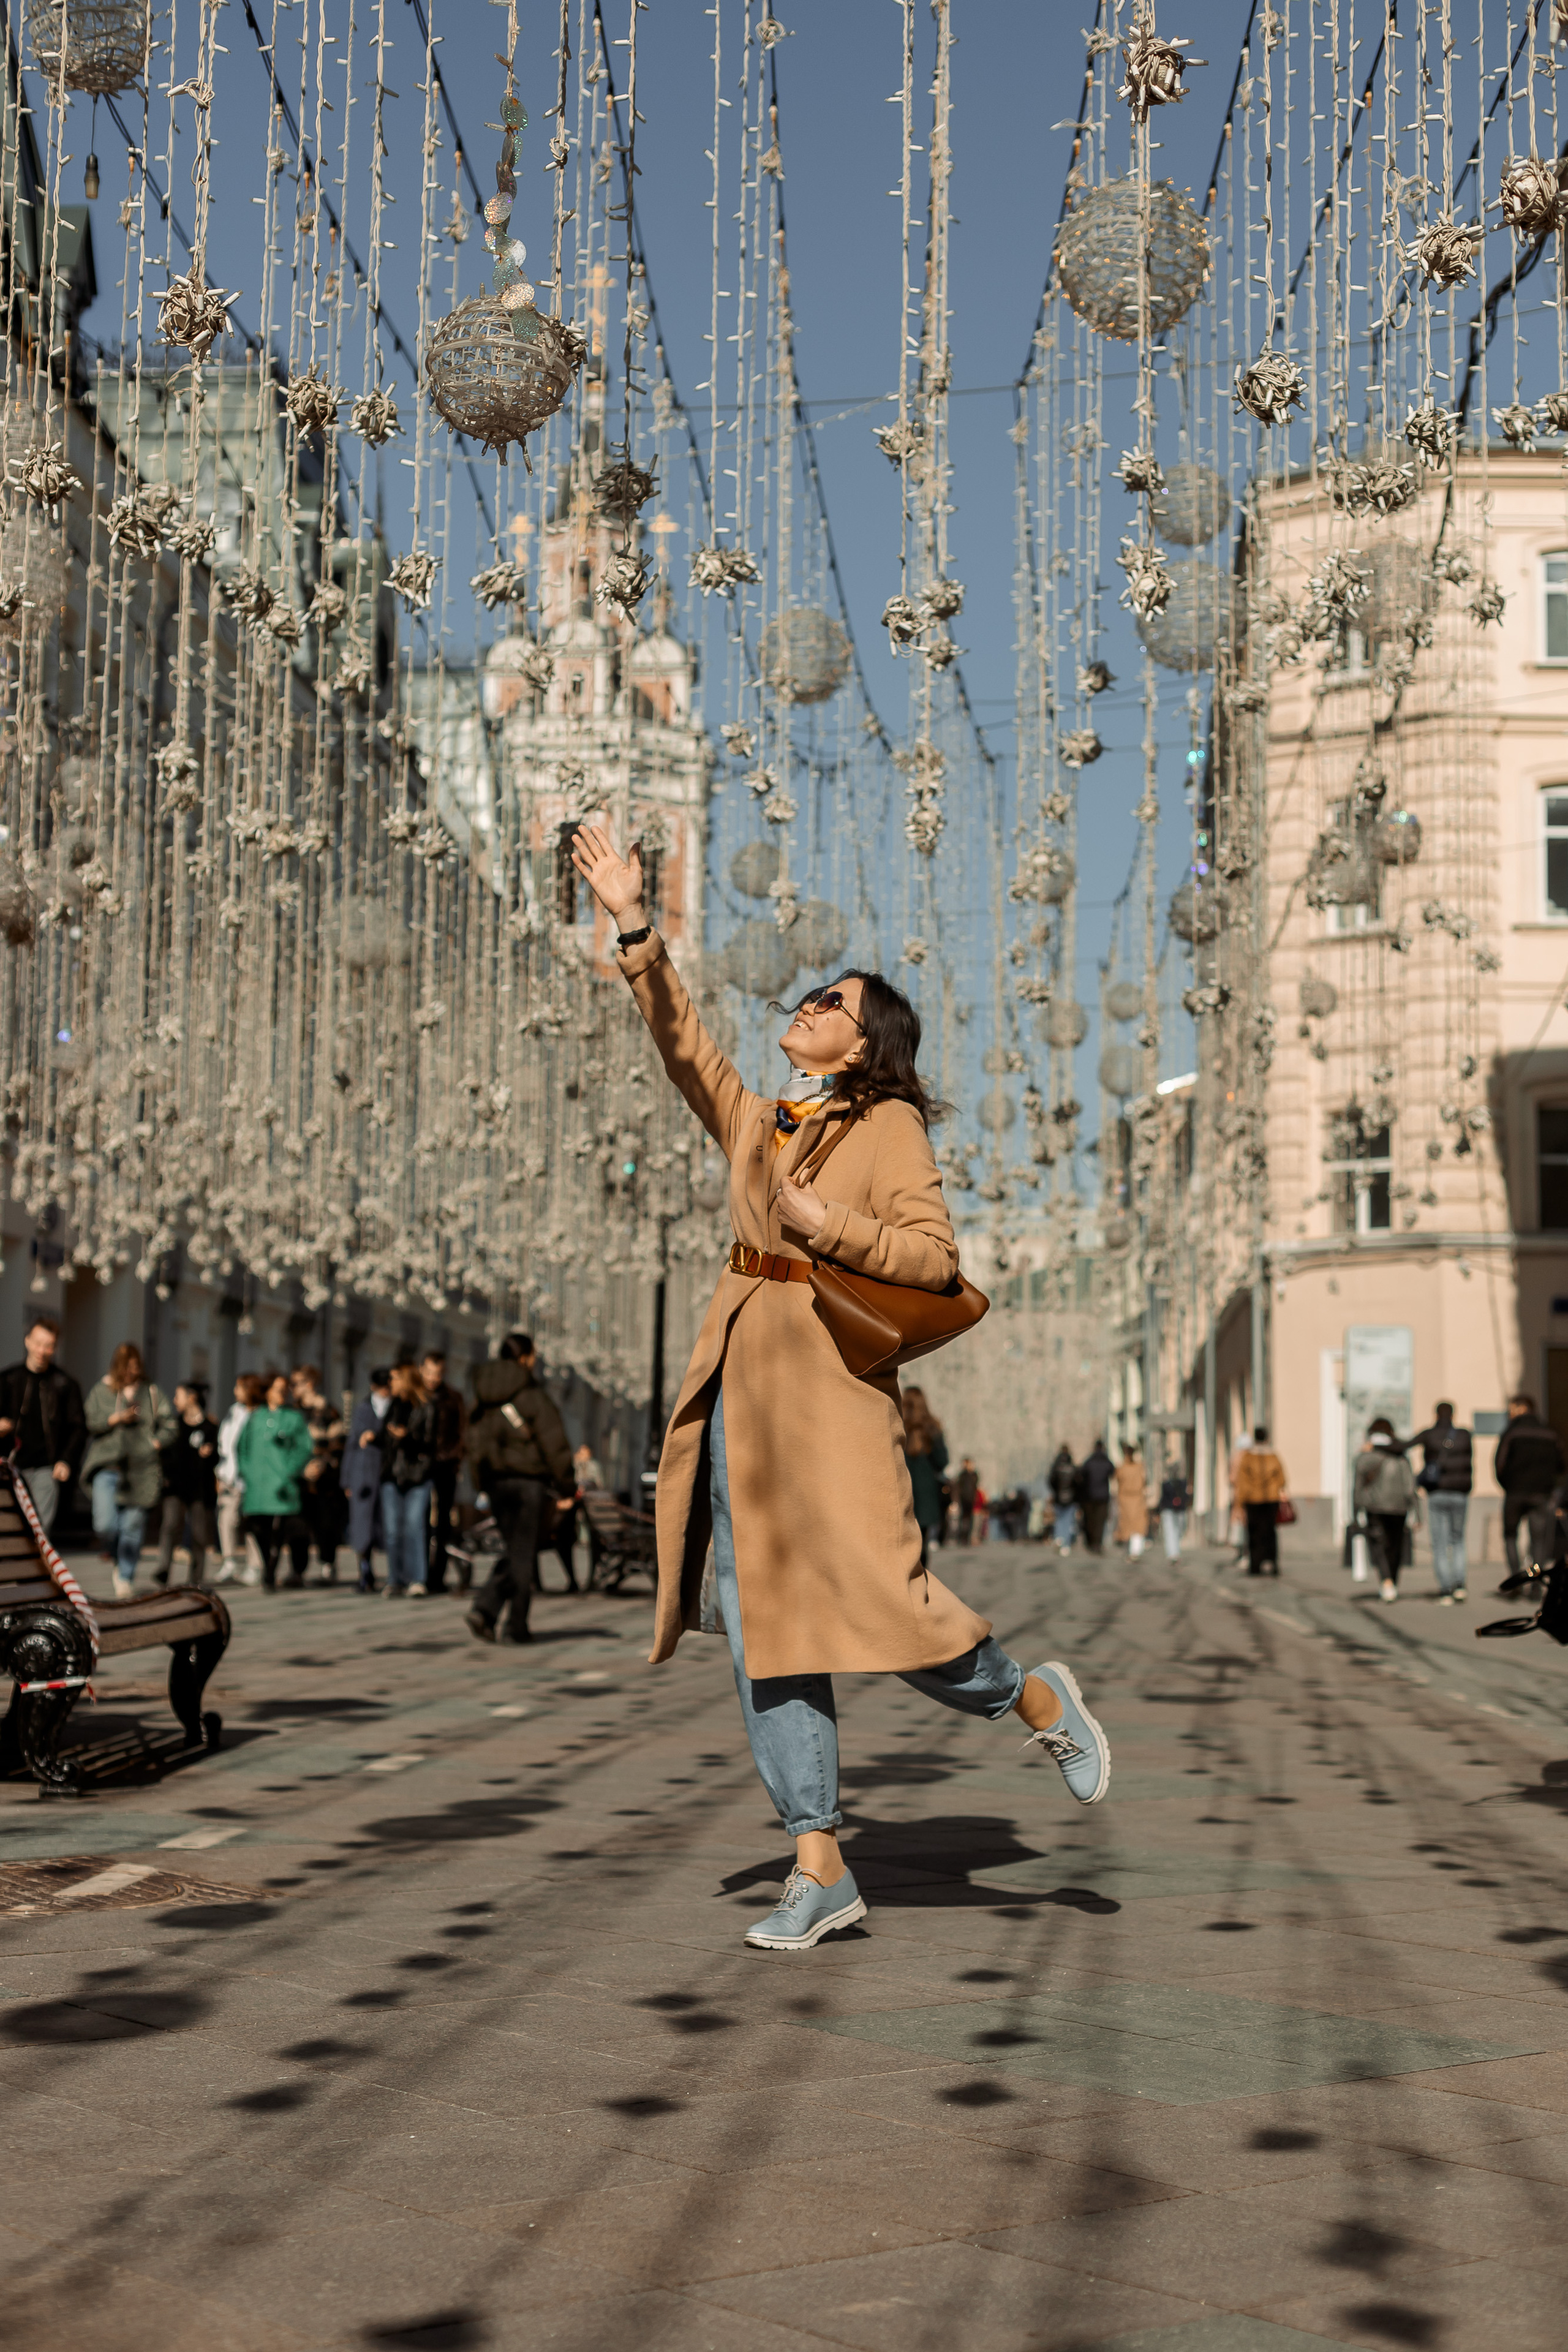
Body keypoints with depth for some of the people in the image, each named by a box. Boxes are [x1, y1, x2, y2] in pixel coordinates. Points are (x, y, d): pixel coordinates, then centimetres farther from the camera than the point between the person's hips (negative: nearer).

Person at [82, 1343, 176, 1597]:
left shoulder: (152, 1393, 10)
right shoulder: (101, 1390, 7)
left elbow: (168, 1426, 12)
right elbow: (90, 1422, 1)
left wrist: (154, 1444, -3)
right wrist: (117, 1419, -12)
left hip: (142, 1470, 1)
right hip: (107, 1465, -1)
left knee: (133, 1528, 1)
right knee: (105, 1525, -13)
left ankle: (125, 1579, 12)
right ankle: (117, 1558, 18)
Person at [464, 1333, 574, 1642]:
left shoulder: (483, 1399, 9)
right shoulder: (534, 1396, -11)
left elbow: (476, 1442, 13)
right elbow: (554, 1444, -11)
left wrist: (485, 1482, 21)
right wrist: (566, 1483, -2)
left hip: (495, 1481, 6)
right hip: (529, 1480, -6)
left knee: (514, 1551, 16)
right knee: (524, 1554, 2)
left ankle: (484, 1609, 1)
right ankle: (516, 1625, 4)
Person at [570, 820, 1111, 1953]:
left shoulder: (890, 1125, 2)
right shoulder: (758, 1124, 20)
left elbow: (937, 1255, -6)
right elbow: (682, 1040, 13)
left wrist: (829, 1229, -16)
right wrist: (634, 926, 6)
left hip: (832, 1382, -6)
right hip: (741, 1383, 6)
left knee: (877, 1596, -14)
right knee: (766, 1630, 1)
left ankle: (1034, 1698, 15)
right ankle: (821, 1871, 4)